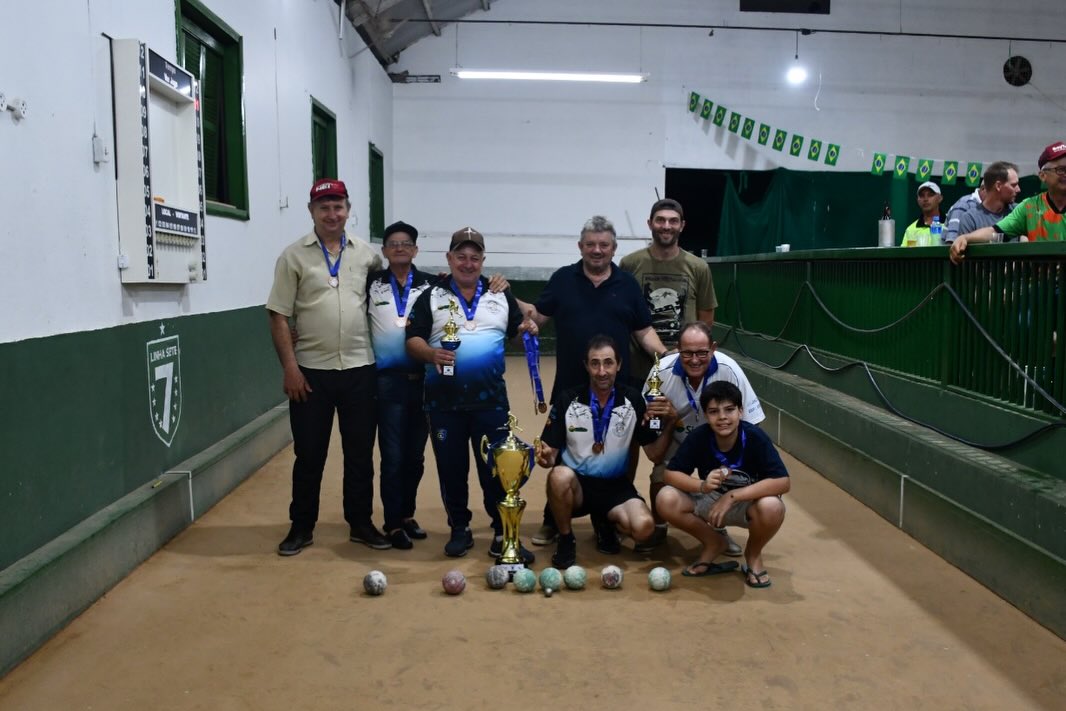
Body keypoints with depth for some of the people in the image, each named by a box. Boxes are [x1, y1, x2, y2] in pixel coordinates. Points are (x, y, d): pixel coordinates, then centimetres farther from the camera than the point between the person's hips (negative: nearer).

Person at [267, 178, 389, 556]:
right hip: (311, 371, -2)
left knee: (360, 453, 10)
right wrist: (290, 366, -10)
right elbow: (279, 316, -4)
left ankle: (361, 523, 24)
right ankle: (301, 527, 22)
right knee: (309, 454, 7)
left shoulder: (366, 253, 5)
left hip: (360, 369, 2)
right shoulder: (294, 256, -2)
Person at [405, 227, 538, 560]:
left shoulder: (500, 295, 11)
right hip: (444, 399, 0)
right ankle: (459, 529, 24)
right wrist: (430, 354, -22)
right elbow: (412, 339, -1)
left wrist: (527, 329, -9)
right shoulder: (431, 297, 4)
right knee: (451, 467, 8)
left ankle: (503, 535, 10)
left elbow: (517, 329, 15)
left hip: (490, 397, 1)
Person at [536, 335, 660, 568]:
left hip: (616, 485, 1)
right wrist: (546, 456, -29)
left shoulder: (633, 399, -4)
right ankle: (566, 539, -7)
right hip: (576, 483, -1)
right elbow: (552, 452, -4)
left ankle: (606, 523, 11)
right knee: (559, 475, -36)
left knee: (643, 526, -27)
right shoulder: (567, 400, -7)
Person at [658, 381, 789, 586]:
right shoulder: (699, 437, -19)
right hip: (710, 502, 2)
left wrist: (732, 496, -34)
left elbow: (783, 482, -31)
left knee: (772, 507, -36)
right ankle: (713, 543, 3)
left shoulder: (755, 437, -24)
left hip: (747, 503, -2)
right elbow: (670, 474, -17)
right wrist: (702, 485, -37)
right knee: (667, 499, -24)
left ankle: (753, 554, -1)